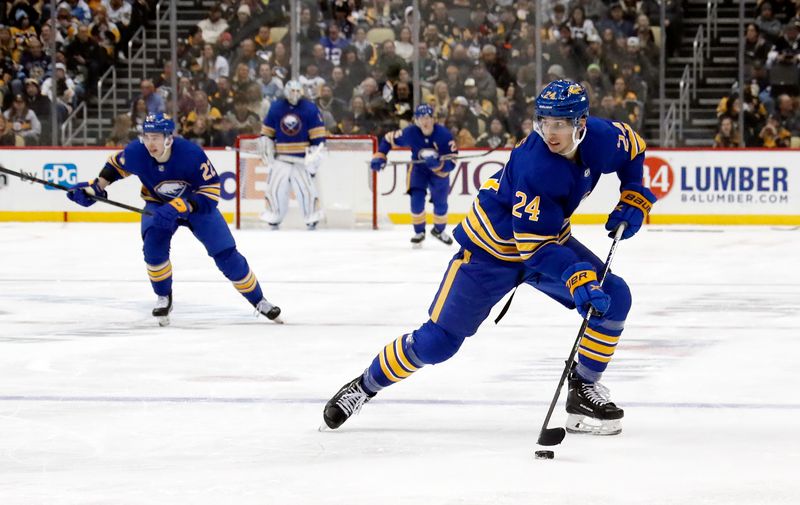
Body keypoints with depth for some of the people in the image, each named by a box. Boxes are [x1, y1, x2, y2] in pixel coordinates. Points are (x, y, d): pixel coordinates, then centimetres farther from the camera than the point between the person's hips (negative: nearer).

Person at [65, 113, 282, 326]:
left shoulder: (191, 154, -35)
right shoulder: (136, 153, -25)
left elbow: (211, 191, -31)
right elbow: (116, 165, -1)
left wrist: (179, 207, -42)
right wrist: (96, 187, -13)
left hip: (197, 205, -2)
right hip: (159, 205, 2)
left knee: (226, 255, -4)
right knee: (153, 245, -25)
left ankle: (258, 301, 14)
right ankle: (163, 297, -1)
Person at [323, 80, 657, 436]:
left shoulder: (599, 138, -18)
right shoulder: (534, 166, -36)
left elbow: (632, 147, 8)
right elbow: (535, 246, -35)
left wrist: (633, 200, -6)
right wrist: (578, 279, -48)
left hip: (551, 238, 6)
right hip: (491, 249, -6)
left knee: (613, 298, -11)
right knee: (436, 342, -7)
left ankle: (583, 390, 3)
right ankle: (365, 386, 15)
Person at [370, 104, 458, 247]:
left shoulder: (443, 134, -30)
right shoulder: (410, 133, -26)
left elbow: (451, 163, -29)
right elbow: (389, 139, -10)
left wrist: (437, 164, -48)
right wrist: (380, 156, -20)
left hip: (439, 170, 0)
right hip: (418, 168, 0)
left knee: (440, 203, 9)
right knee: (417, 199, -16)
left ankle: (439, 230, 39)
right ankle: (419, 232, 6)